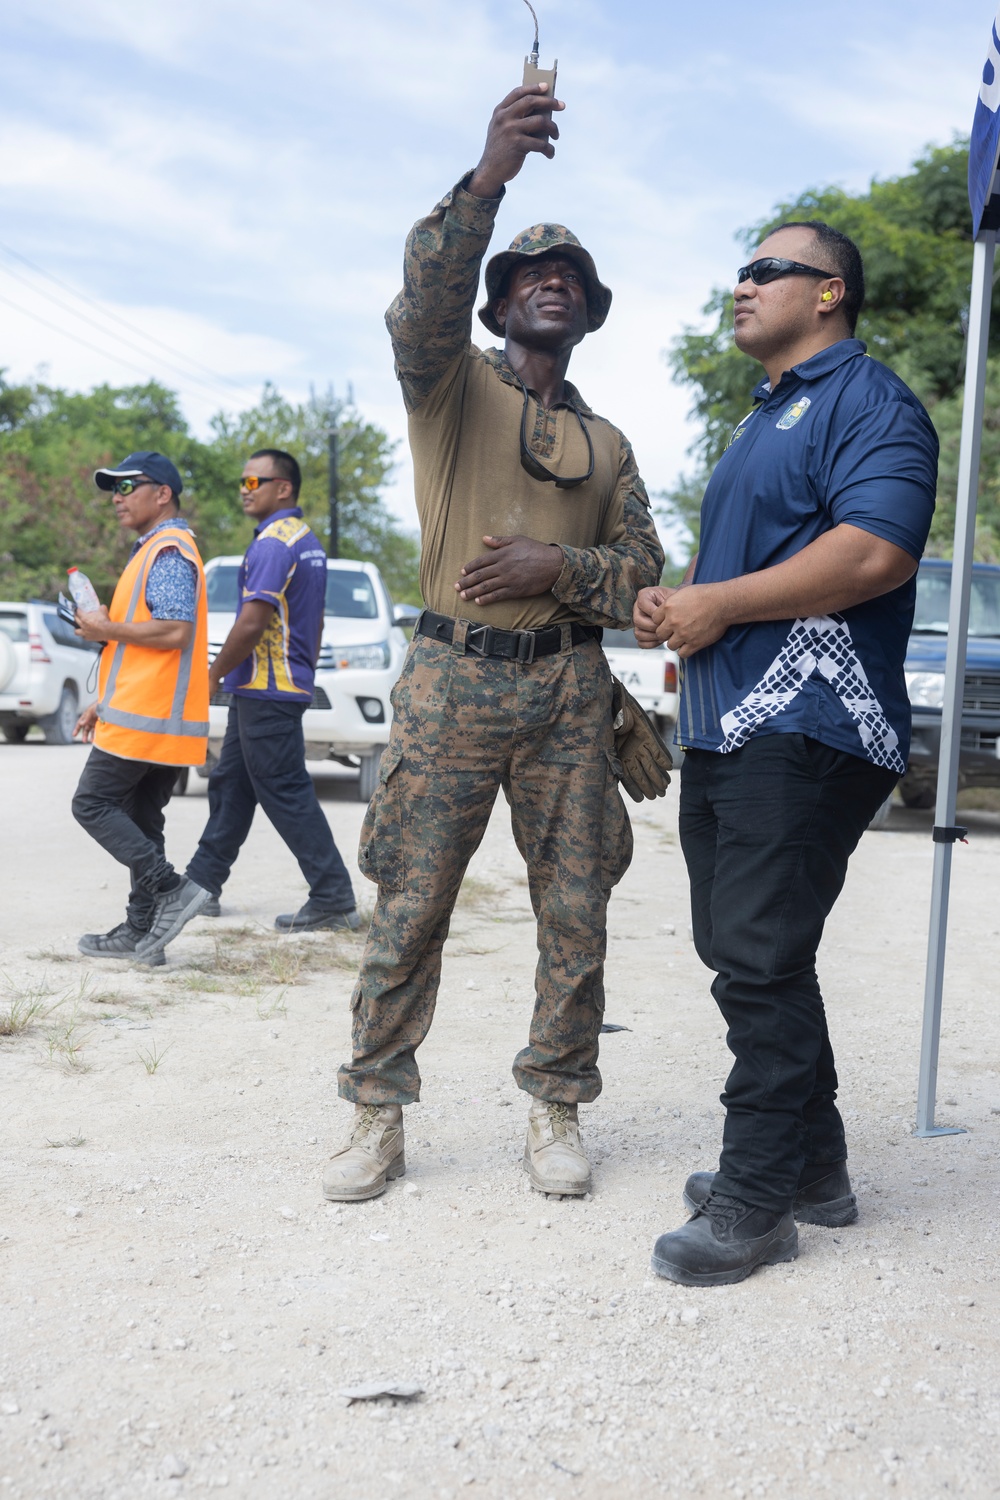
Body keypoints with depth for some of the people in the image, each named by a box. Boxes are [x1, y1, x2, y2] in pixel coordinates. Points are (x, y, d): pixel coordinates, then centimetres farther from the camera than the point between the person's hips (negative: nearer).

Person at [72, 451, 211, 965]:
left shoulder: (169, 551, -12)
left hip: (146, 714, -10)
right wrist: (103, 703, 23)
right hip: (155, 713, 10)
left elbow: (174, 631, -25)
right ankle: (141, 931, 14)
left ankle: (173, 890, -9)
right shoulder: (154, 550, 22)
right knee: (140, 819, 11)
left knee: (93, 804, -5)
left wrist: (106, 629, -12)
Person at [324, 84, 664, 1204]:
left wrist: (557, 568, -7)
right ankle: (378, 1114, 12)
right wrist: (489, 176, -28)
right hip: (453, 680, -3)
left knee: (575, 913, 4)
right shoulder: (451, 384, 7)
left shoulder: (605, 440, 19)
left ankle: (555, 1110, 18)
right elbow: (423, 299, -15)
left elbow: (642, 565, 13)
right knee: (409, 910, -1)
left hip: (568, 689, 4)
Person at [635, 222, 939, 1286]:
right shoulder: (761, 419, 25)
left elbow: (877, 550, -22)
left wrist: (718, 603, -16)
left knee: (759, 958, -10)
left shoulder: (866, 399, -6)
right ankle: (812, 1166, 24)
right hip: (726, 723, 10)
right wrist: (672, 604, 11)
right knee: (741, 950, 12)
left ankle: (758, 1200, 0)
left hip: (805, 728, -10)